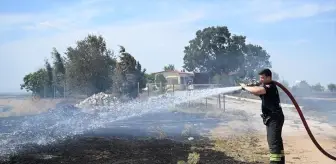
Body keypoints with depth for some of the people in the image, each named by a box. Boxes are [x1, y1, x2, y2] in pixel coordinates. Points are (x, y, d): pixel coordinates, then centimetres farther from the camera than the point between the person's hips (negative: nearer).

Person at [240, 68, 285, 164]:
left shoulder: (270, 86, -17)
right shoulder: (265, 86, 16)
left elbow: (256, 91, -32)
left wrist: (245, 87, -17)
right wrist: (250, 87, 0)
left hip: (275, 118, -11)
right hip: (271, 118, 11)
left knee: (273, 142, -15)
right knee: (276, 141, 19)